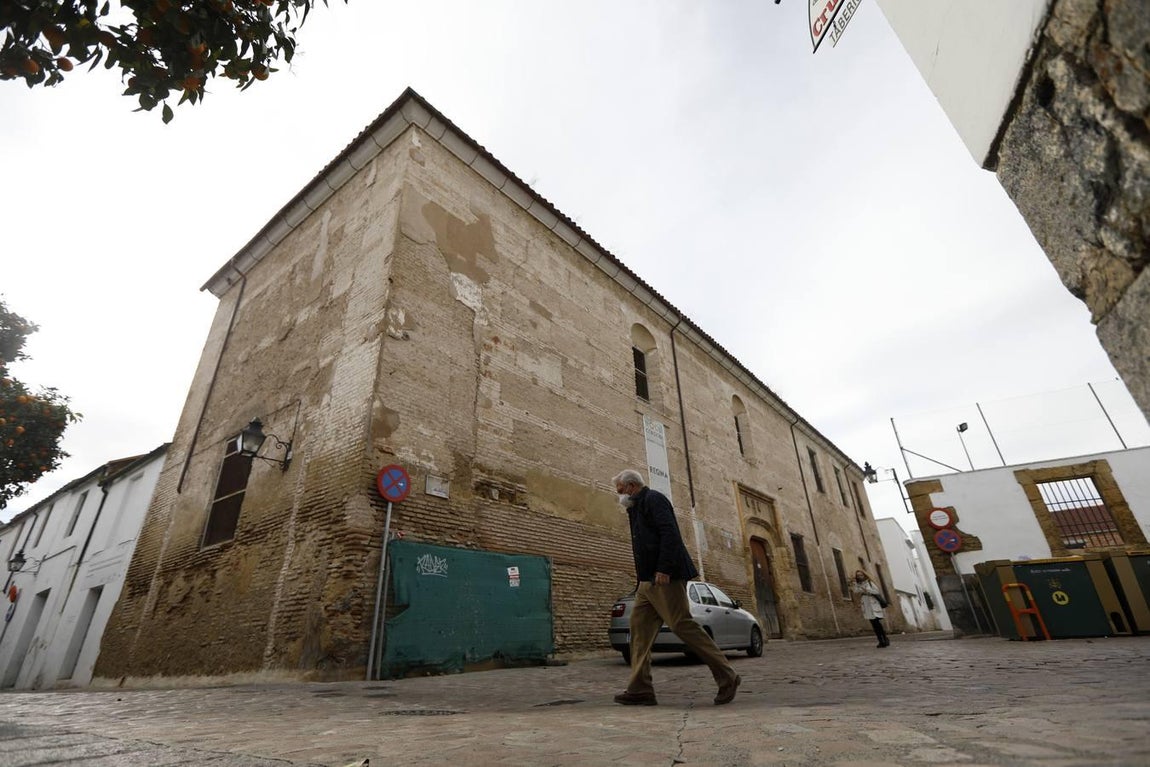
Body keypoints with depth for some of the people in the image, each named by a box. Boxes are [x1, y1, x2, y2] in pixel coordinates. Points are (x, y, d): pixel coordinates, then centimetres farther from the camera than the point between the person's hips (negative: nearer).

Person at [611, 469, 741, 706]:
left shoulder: (653, 498, -6)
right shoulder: (636, 507, 23)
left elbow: (670, 533, -19)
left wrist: (663, 569, -25)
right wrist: (642, 580, 17)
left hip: (664, 578, -10)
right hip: (648, 581, 10)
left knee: (682, 625, -8)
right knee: (640, 627, 5)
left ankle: (726, 677, 3)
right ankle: (640, 689, 10)